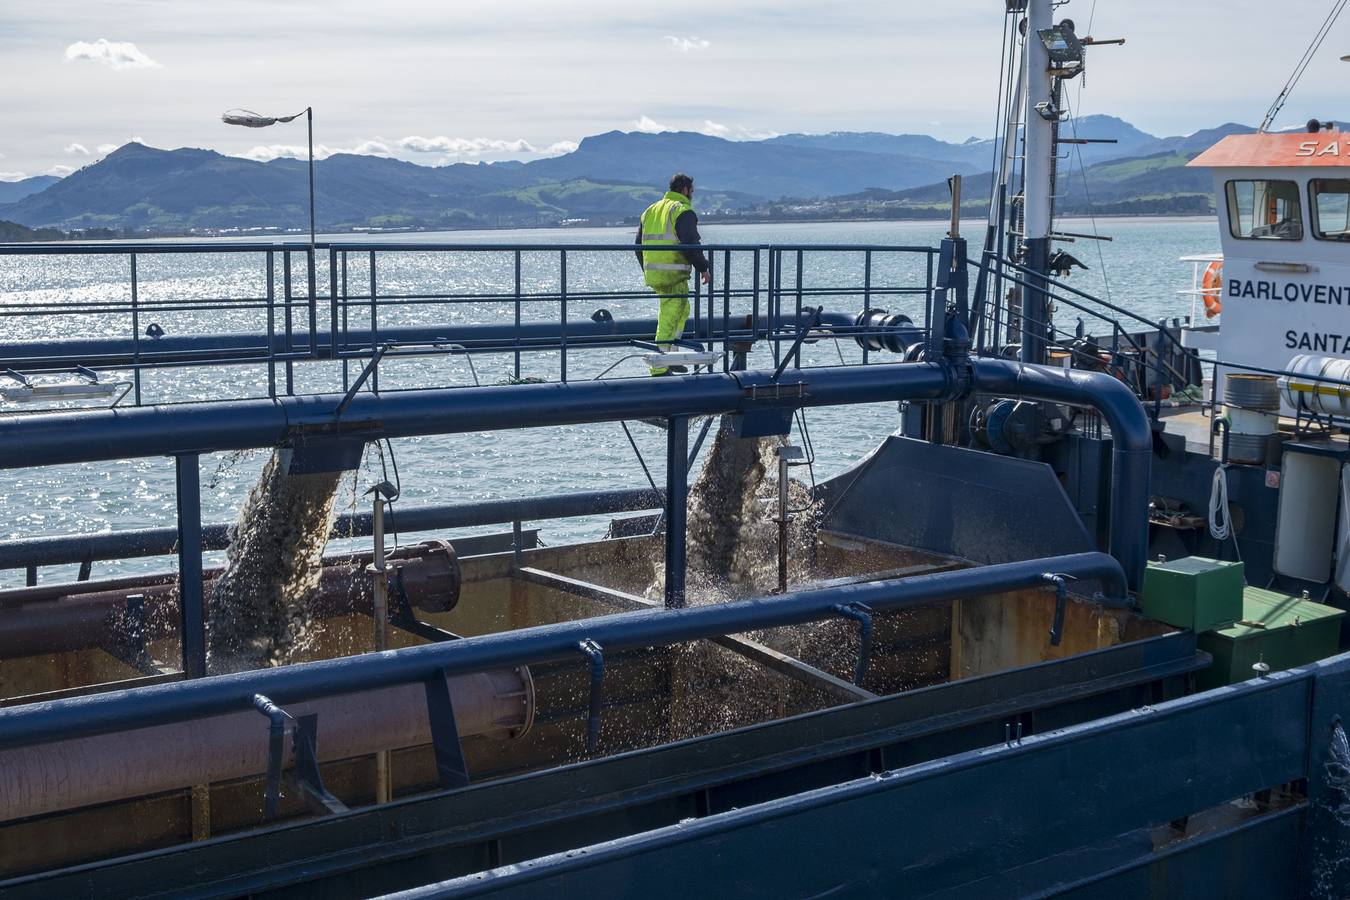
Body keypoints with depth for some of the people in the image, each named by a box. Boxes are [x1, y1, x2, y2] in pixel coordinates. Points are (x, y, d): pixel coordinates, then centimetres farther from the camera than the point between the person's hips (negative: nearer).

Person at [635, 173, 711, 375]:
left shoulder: (651, 210, 18)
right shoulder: (683, 211, -7)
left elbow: (639, 246, 19)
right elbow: (691, 244, -17)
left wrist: (647, 270, 28)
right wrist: (703, 268, -7)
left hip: (652, 274, 8)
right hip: (673, 274, -8)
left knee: (682, 310, 24)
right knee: (669, 321, -6)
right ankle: (659, 369, -8)